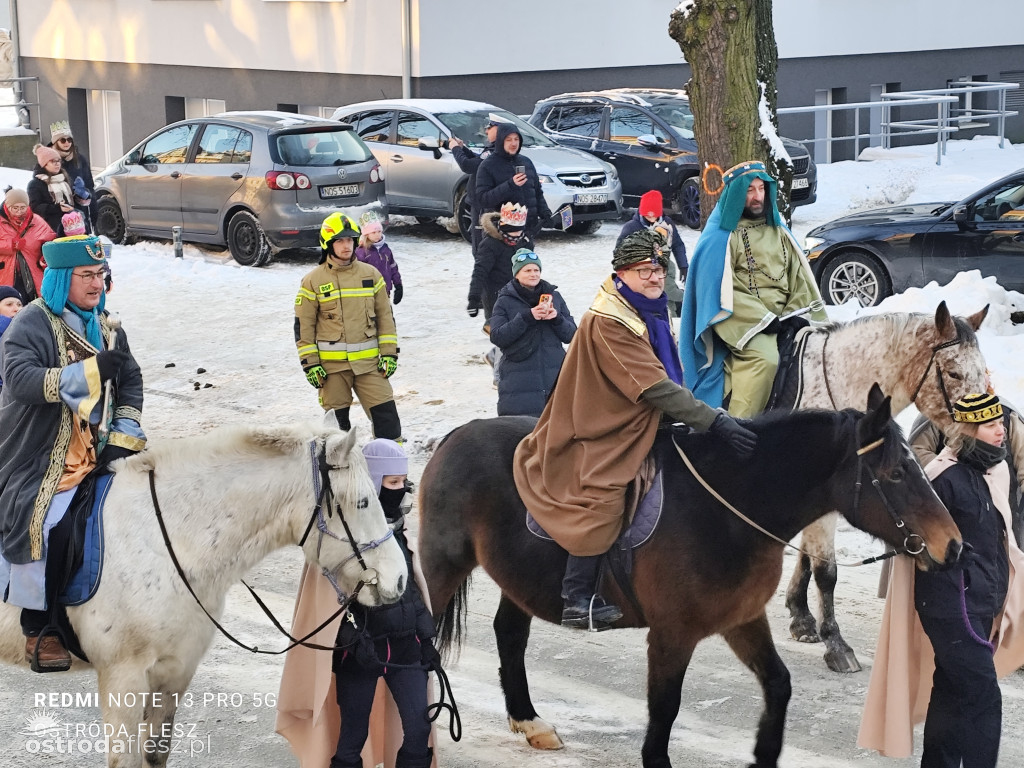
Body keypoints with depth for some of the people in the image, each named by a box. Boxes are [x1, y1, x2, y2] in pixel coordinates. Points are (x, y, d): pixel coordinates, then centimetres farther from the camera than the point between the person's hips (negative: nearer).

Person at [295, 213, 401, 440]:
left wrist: (389, 352, 3)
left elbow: (385, 315, 10)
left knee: (385, 412, -3)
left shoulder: (371, 274, 7)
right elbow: (303, 325, 0)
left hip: (368, 361, 2)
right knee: (337, 417, 7)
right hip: (331, 363, -2)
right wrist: (310, 363, -4)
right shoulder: (313, 281, -1)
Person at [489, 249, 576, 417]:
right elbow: (497, 337, -8)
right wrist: (527, 316, -16)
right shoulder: (505, 301, 5)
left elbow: (571, 335, 11)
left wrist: (557, 319, -10)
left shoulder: (554, 296, 13)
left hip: (555, 379, 3)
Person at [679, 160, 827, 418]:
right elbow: (724, 290, -10)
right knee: (764, 358, -33)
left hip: (781, 317, 7)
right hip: (740, 322, -7)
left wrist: (793, 314, -2)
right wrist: (764, 319, -15)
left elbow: (798, 277, 15)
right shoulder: (720, 235, -2)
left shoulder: (778, 230, 19)